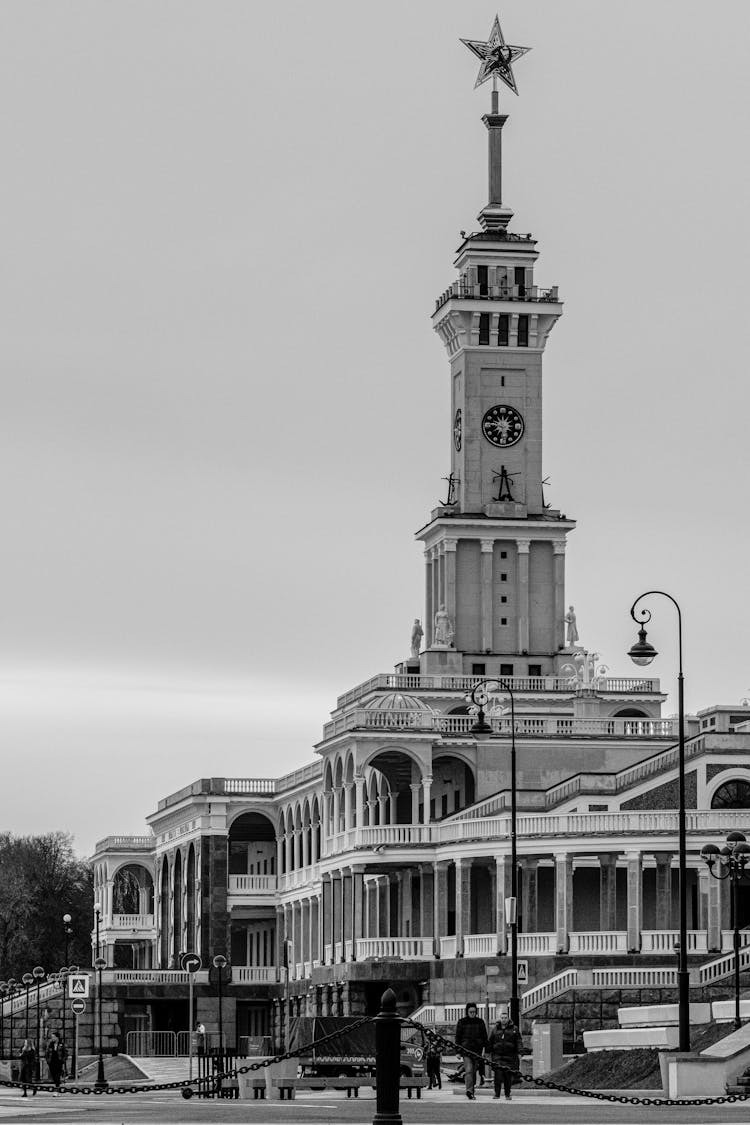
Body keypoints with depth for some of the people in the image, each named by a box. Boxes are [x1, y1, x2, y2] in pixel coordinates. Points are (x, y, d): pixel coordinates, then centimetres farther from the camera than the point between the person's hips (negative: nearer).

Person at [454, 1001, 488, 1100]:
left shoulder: (480, 1022, 10)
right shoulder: (462, 1022, 4)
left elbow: (484, 1036, 13)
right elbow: (457, 1036, 7)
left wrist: (484, 1048, 2)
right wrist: (458, 1050, 1)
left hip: (477, 1049, 3)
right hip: (466, 1048, -3)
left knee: (474, 1071, 8)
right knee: (469, 1070, -17)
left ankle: (472, 1091, 19)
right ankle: (469, 1091, -28)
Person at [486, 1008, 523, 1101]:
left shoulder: (514, 1029, 5)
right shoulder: (495, 1029, 10)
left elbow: (519, 1042, 4)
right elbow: (490, 1042, 15)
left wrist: (519, 1054, -5)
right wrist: (489, 1054, 12)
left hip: (510, 1057, 0)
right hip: (497, 1056, 0)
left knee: (508, 1076, 1)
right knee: (498, 1074, -13)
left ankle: (507, 1095, 12)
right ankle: (497, 1094, -10)